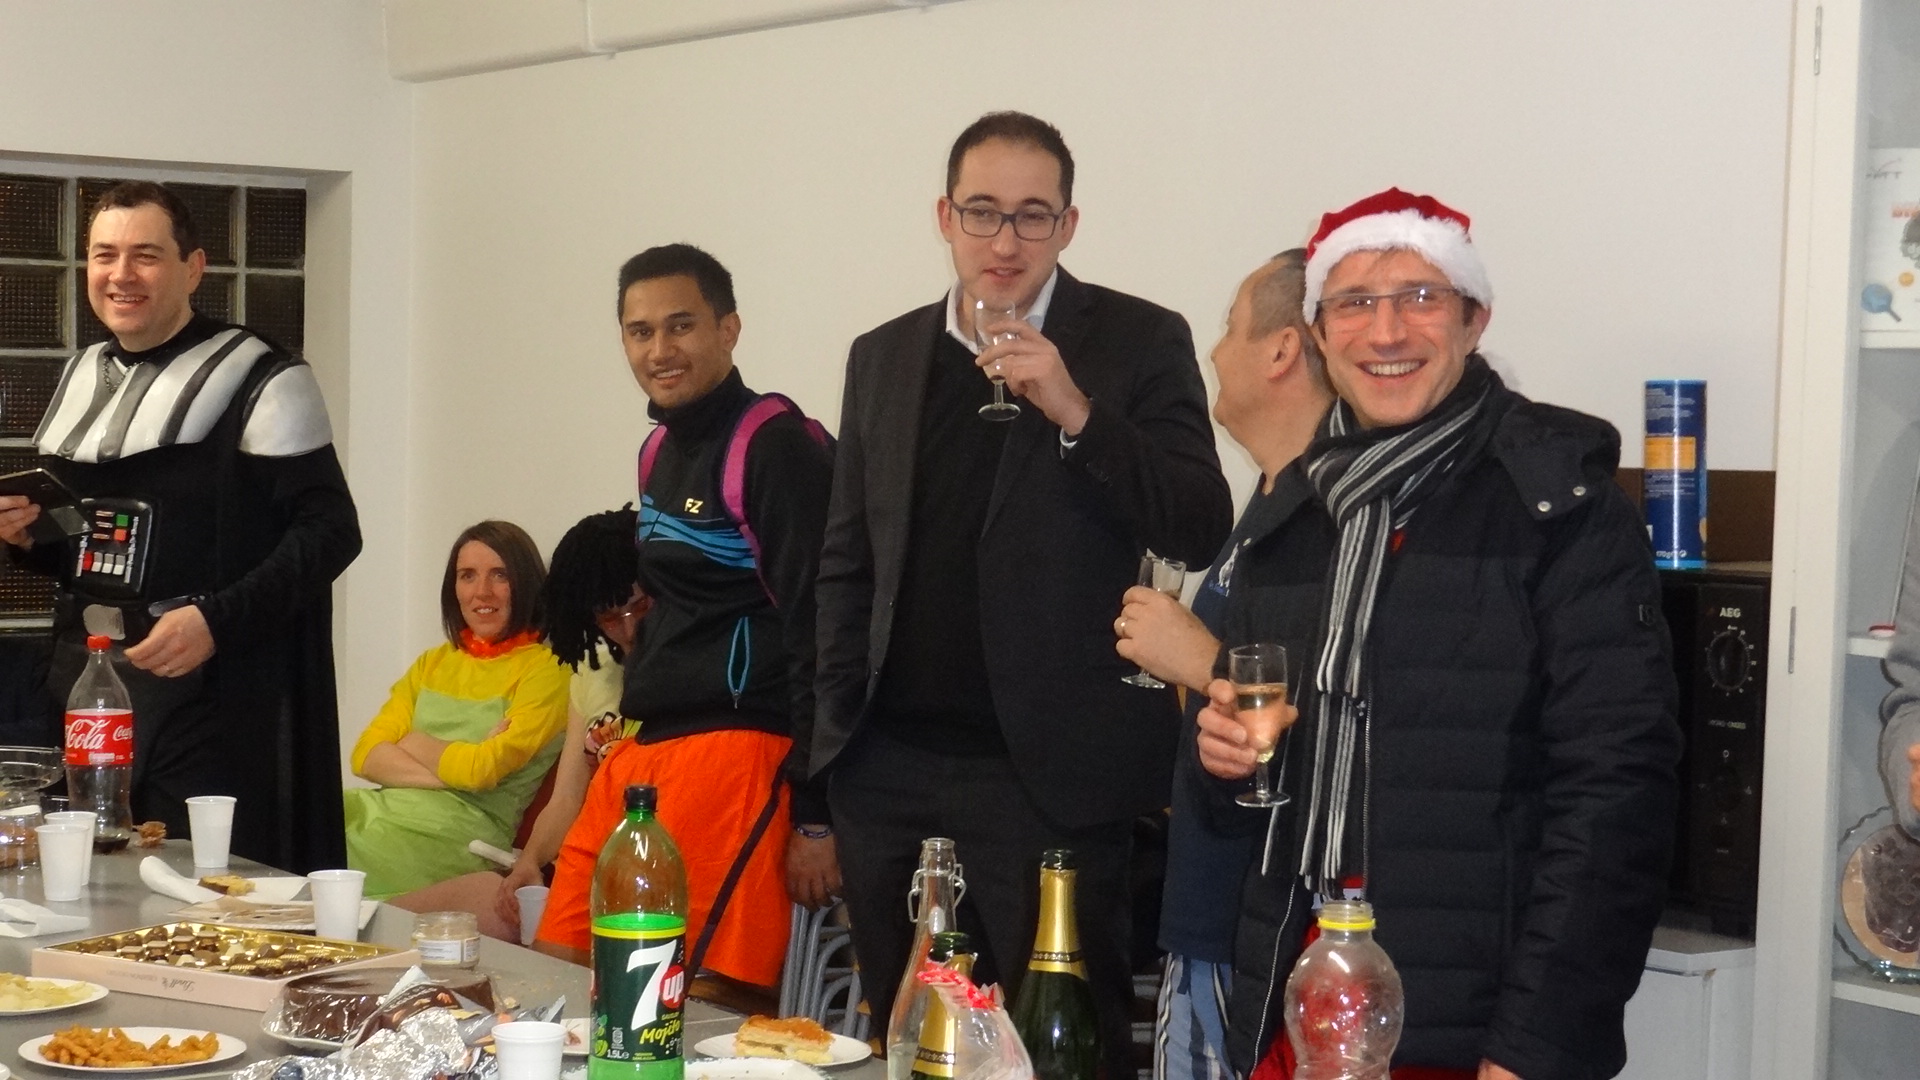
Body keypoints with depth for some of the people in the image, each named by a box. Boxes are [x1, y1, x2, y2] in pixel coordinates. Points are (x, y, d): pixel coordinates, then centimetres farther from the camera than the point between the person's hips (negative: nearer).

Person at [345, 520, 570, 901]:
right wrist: (455, 767, -7)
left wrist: (412, 744, 6)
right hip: (387, 807, 6)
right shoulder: (433, 663, 21)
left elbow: (483, 770, -11)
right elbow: (366, 755, 8)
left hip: (466, 831, -6)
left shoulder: (545, 669, 0)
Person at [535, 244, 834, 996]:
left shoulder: (776, 447, -11)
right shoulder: (659, 451, 16)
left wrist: (815, 814, -18)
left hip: (735, 756, -9)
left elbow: (821, 632, -15)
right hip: (640, 752, 9)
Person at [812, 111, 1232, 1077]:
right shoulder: (882, 357, 11)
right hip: (888, 764, 4)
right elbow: (847, 562, 16)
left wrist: (1076, 413, -23)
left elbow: (1200, 534, -12)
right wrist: (837, 722, 8)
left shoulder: (1140, 344, -2)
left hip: (1044, 770, -4)